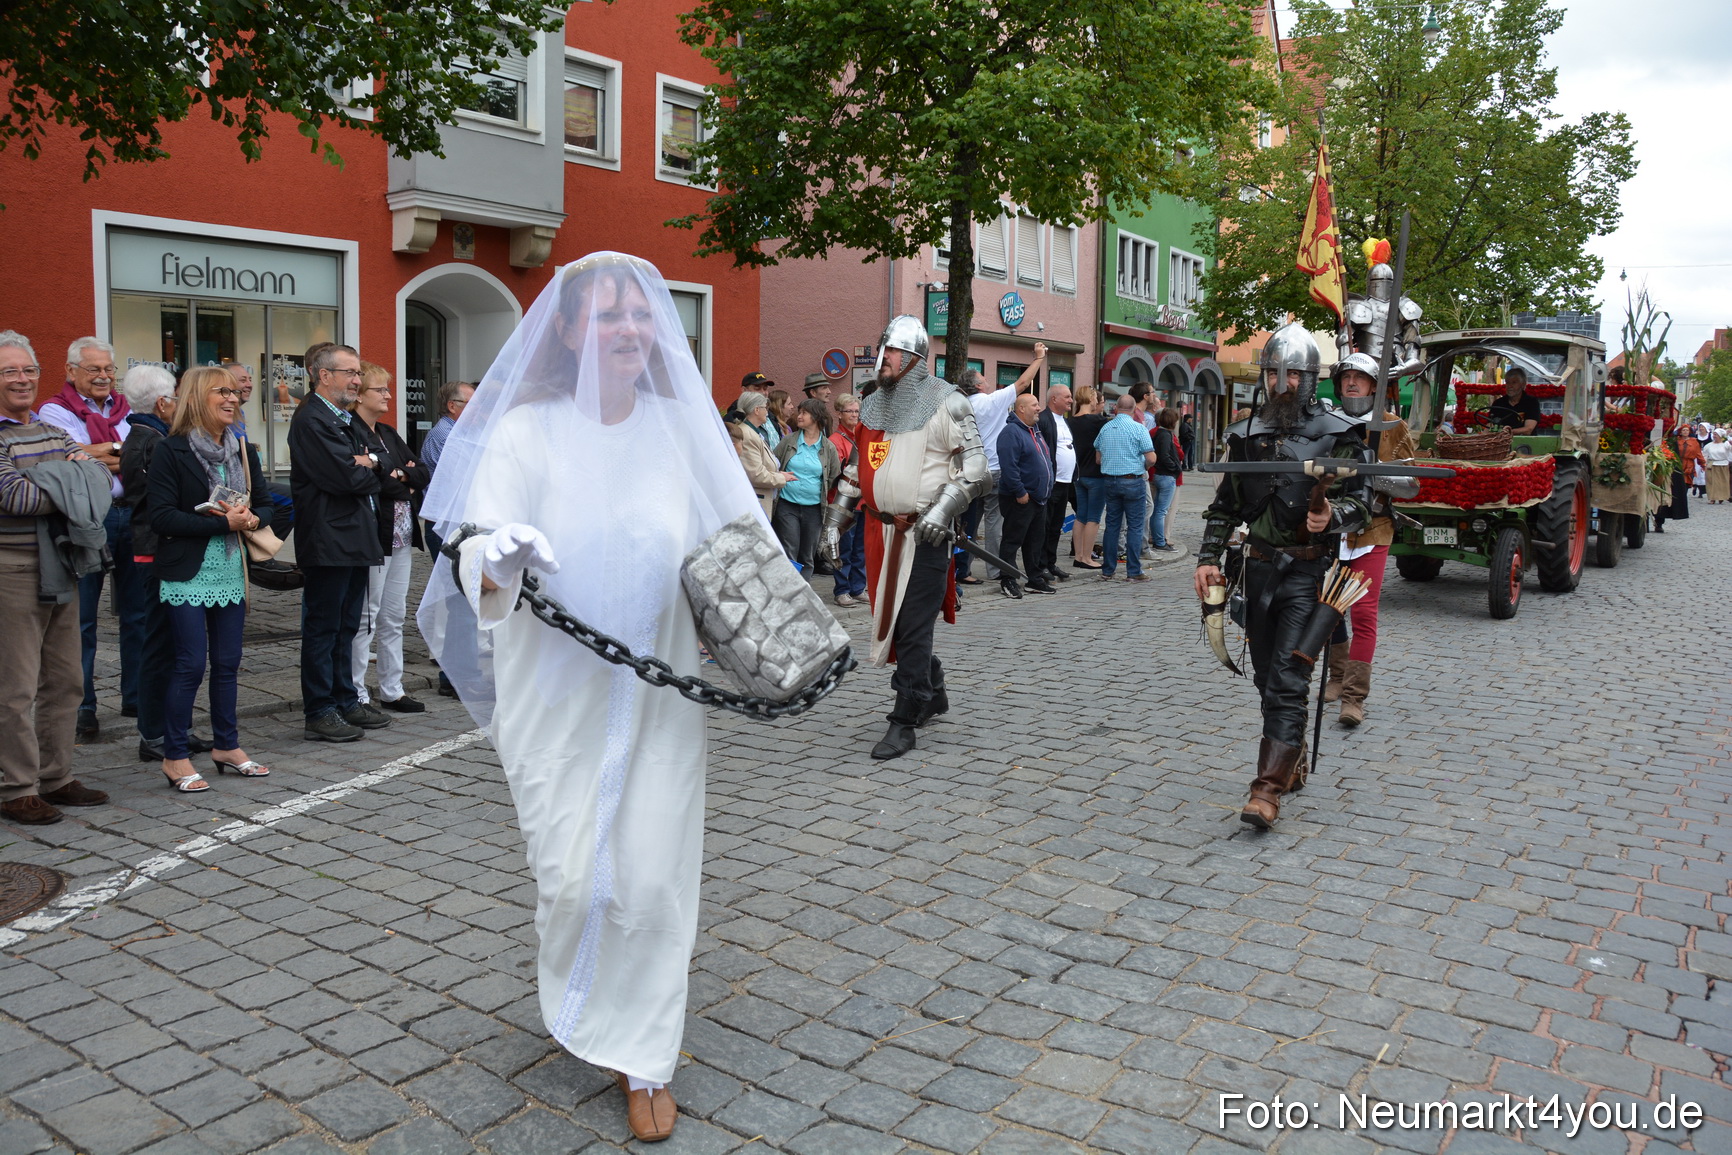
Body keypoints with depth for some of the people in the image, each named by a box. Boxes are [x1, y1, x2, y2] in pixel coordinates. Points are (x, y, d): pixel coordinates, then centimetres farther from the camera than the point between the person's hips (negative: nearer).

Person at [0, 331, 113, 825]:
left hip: (60, 572, 8)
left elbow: (103, 477, 9)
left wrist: (81, 465, -11)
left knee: (64, 680, 12)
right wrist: (72, 483, -7)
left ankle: (56, 778, 23)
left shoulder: (52, 432, 15)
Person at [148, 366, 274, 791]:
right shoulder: (171, 451, -7)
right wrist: (222, 523, -19)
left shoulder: (243, 450, 11)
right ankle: (174, 757, 8)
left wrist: (251, 518, -8)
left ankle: (227, 746, 23)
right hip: (188, 574, -6)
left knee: (228, 661, 11)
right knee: (191, 664, -4)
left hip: (232, 573, 6)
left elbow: (265, 504, 14)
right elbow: (162, 517, -15)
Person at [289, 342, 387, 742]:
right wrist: (367, 470, 0)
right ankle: (320, 713, 5)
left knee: (346, 626, 16)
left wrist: (367, 465, -7)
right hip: (328, 541, -10)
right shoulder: (312, 420, -13)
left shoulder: (346, 420, 19)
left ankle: (346, 701, 25)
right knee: (323, 627, -2)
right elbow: (348, 478, -21)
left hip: (355, 539, 10)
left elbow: (368, 474, 14)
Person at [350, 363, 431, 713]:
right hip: (372, 537, -8)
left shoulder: (388, 434, 18)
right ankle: (356, 695, 4)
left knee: (394, 618, 12)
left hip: (401, 536, 9)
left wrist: (401, 476, -8)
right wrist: (405, 484, -5)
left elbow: (422, 474, 11)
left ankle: (392, 691, 20)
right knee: (365, 618, -4)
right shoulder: (350, 432, -9)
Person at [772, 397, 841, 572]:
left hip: (814, 508, 1)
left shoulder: (828, 448, 3)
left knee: (808, 557, 9)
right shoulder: (788, 441, 3)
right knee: (789, 553, -7)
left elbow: (834, 478, 10)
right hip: (787, 505, -1)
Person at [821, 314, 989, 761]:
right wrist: (835, 520, 15)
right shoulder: (873, 406, 14)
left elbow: (976, 469, -7)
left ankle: (905, 722, 1)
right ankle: (932, 693, 34)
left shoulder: (945, 404, -5)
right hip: (882, 532, 7)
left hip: (925, 534, -6)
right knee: (892, 620, 12)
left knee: (913, 627, -6)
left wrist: (943, 509, -21)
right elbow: (857, 470, 22)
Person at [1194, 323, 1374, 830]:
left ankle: (1268, 788, -12)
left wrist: (1332, 516, -27)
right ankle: (1292, 765, 30)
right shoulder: (1247, 435, 10)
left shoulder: (1337, 434, -3)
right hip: (1260, 569, 5)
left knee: (1287, 682, -11)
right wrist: (1208, 559, 4)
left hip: (1308, 571, -5)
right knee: (1268, 679, 13)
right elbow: (1225, 505, 14)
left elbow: (1359, 504, -6)